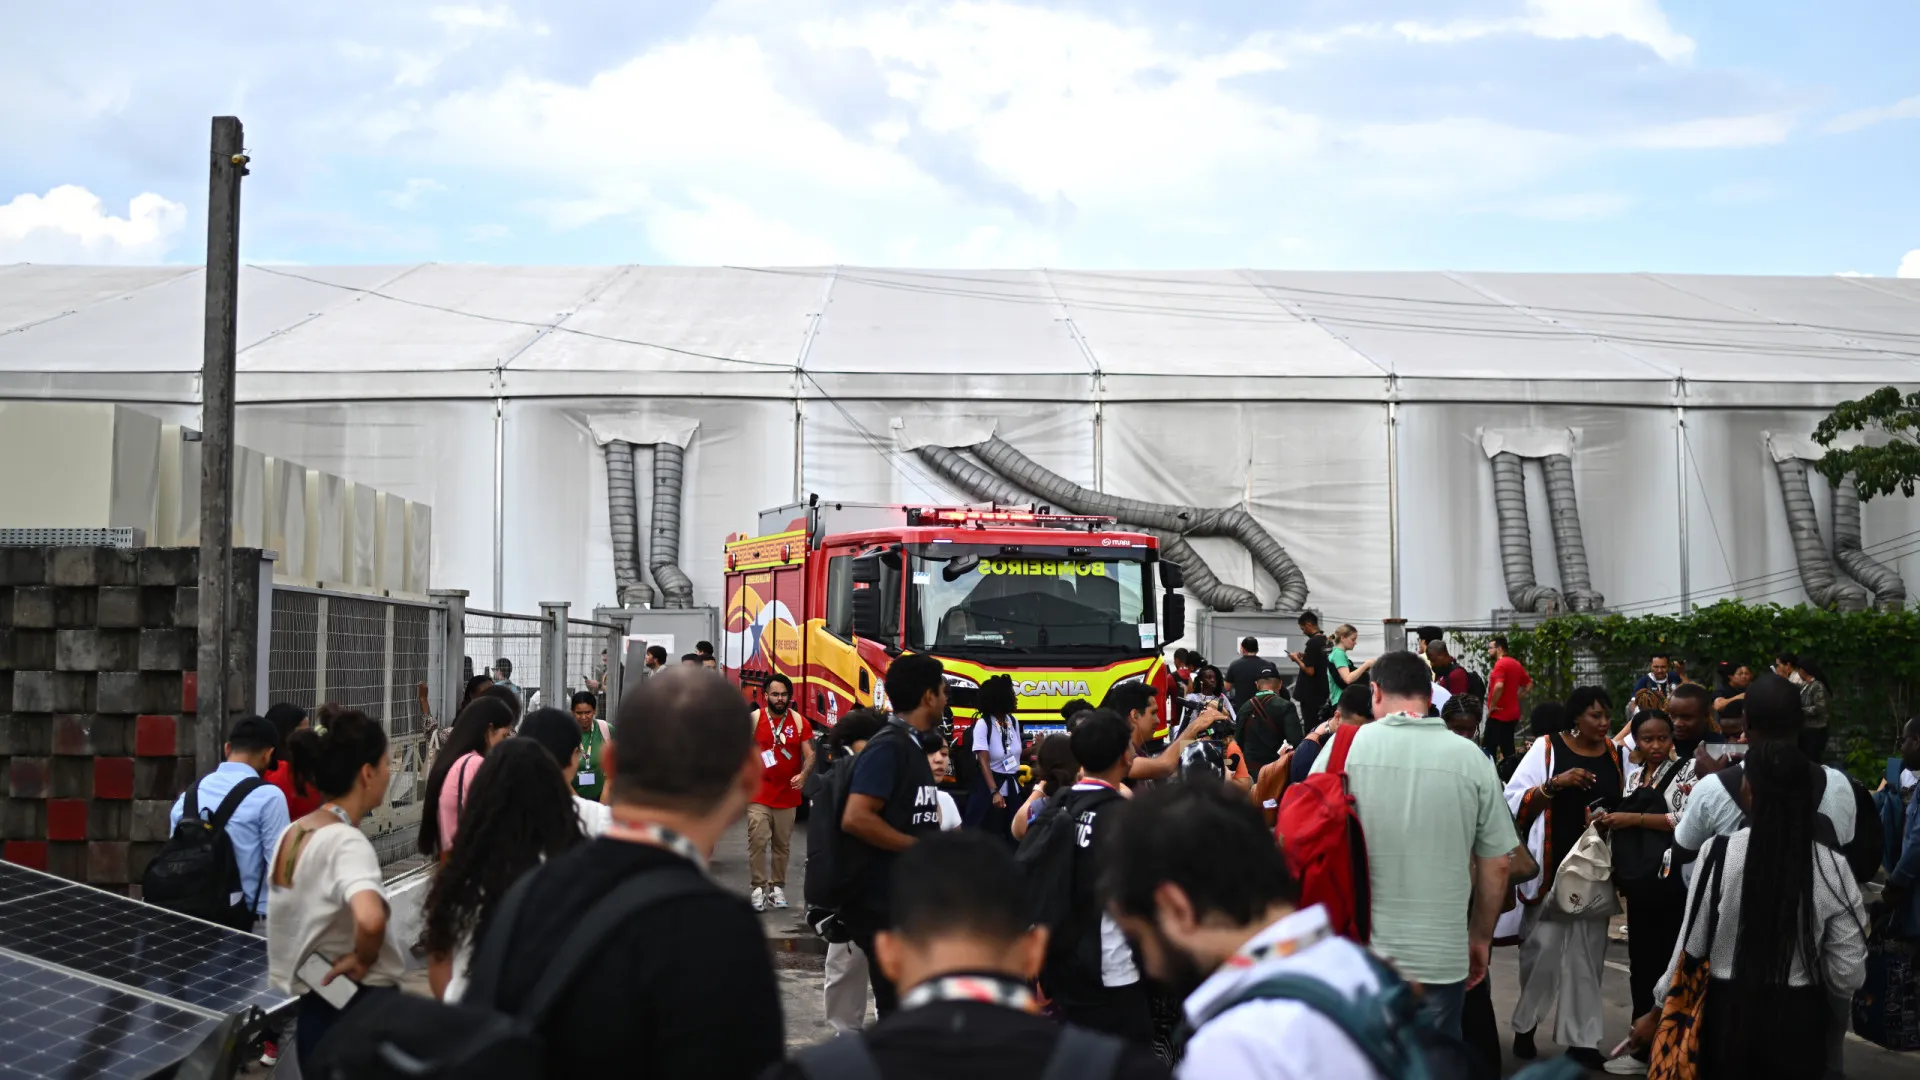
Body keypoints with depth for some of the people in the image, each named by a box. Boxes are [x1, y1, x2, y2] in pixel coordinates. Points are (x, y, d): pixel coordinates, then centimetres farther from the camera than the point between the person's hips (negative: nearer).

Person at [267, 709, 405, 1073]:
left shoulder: (290, 834, 6)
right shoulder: (347, 842, -20)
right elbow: (370, 919, -40)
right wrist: (363, 960, -22)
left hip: (310, 1008, 9)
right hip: (357, 1010, -9)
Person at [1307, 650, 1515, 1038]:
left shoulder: (1342, 749, -4)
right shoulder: (1471, 759, -1)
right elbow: (1496, 865, 4)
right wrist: (1482, 937, 18)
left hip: (1355, 954, 0)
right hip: (1441, 957, 0)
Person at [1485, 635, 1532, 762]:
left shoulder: (1500, 664, -16)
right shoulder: (1516, 664, 12)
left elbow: (1499, 686, -30)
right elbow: (1529, 683, 22)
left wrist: (1492, 705, -18)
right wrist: (1516, 697, 14)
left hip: (1498, 715, -9)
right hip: (1512, 714, 9)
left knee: (1490, 749, -3)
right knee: (1508, 749, 12)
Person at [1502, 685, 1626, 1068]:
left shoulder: (1616, 754, 6)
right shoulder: (1547, 748, -5)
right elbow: (1514, 803, -10)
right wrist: (1554, 784, -21)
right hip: (1552, 866, -3)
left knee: (1587, 953, 5)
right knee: (1543, 945, -1)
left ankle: (1581, 1038, 11)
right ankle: (1525, 1023, 18)